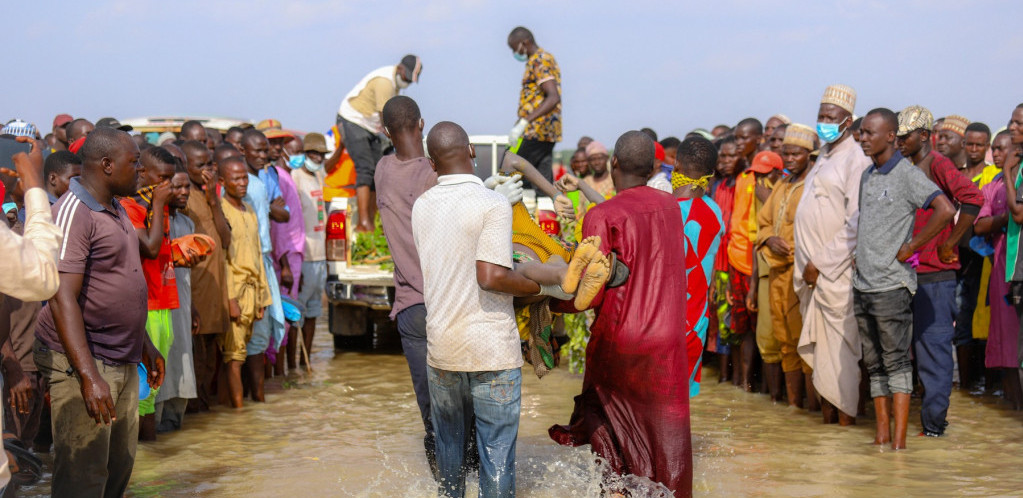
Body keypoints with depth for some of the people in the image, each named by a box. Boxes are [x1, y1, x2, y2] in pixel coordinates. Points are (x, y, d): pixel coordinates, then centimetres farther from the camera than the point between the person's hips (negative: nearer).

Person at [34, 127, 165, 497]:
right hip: (81, 362, -9)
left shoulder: (116, 211, 15)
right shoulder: (73, 212, -15)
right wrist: (88, 375, -28)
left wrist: (144, 345, 26)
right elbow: (63, 299, -22)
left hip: (123, 363, 9)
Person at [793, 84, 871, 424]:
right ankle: (827, 411, 16)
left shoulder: (856, 158, -10)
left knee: (839, 346, -4)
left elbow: (857, 224, -17)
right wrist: (805, 266, 13)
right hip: (813, 270, 8)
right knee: (817, 343, 10)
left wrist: (822, 264, -16)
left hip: (837, 272, -8)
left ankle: (845, 416, 2)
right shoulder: (824, 156, 17)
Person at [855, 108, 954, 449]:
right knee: (874, 363, 9)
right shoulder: (867, 176, 14)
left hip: (891, 284, -8)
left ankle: (899, 437, -5)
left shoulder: (906, 174, -9)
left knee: (896, 360, -6)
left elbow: (945, 210, -22)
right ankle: (882, 432, 15)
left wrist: (911, 247, -16)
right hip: (862, 283, 8)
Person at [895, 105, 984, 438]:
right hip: (910, 271, 9)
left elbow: (973, 199, -24)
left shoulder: (938, 165, -9)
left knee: (934, 345, -5)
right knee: (920, 345, 12)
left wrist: (950, 243, -19)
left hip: (935, 274, -9)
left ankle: (934, 420, 0)